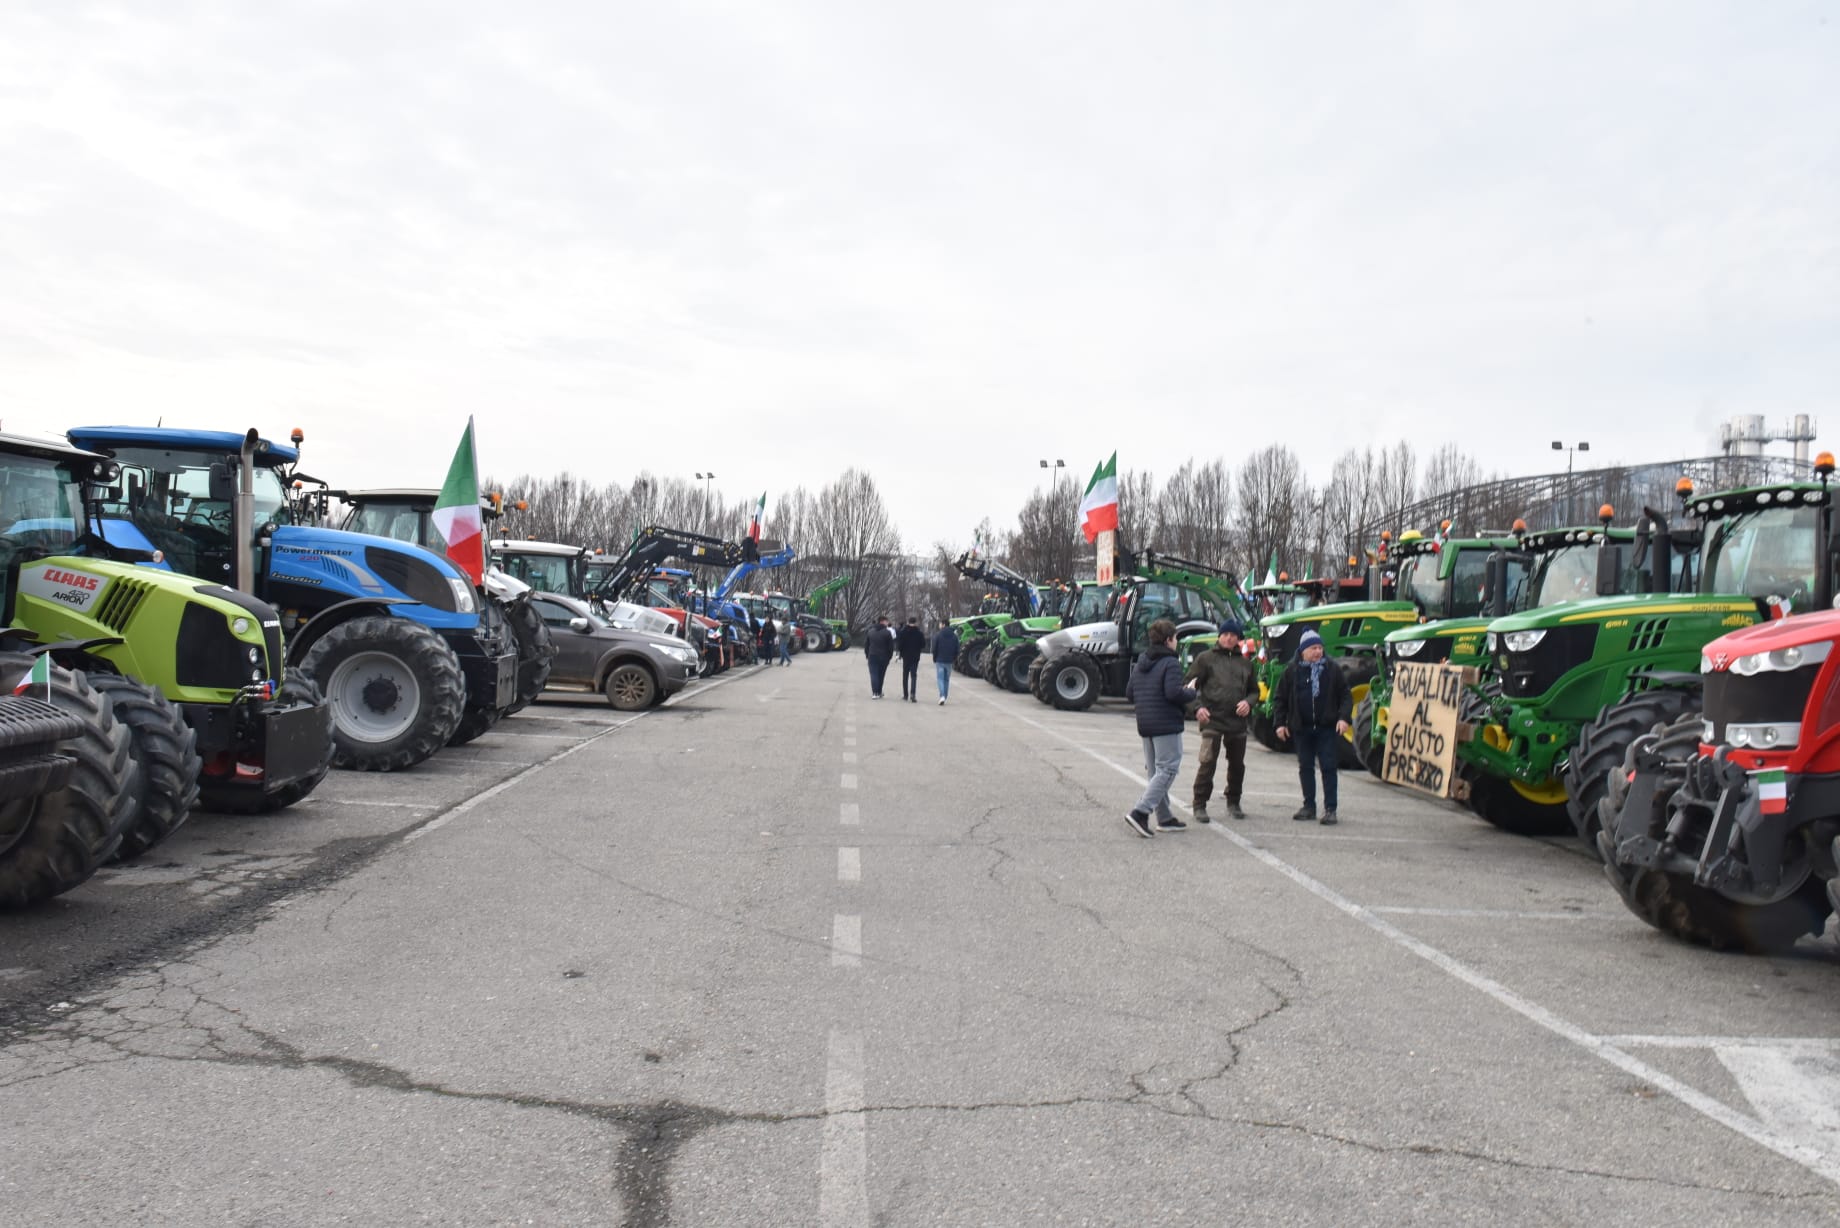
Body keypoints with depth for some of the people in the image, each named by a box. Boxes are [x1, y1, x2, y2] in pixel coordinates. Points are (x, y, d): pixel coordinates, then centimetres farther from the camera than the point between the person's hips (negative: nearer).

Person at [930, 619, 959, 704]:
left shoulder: (938, 635, -8)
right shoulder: (954, 636, 4)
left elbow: (934, 648, -7)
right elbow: (957, 650, 6)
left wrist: (934, 659, 5)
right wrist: (955, 660, 15)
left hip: (940, 660, -3)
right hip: (949, 661, 3)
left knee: (940, 678, -1)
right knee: (947, 679, 12)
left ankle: (942, 696, -19)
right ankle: (944, 698, 14)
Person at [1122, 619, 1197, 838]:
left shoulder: (1141, 662, 12)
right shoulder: (1170, 663, -12)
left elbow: (1129, 691, 13)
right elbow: (1174, 693, -22)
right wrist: (1191, 692, -5)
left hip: (1145, 724, 9)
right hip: (1167, 724, -9)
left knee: (1155, 771, 14)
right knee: (1168, 770, -6)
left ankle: (1164, 818, 18)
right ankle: (1140, 812, -18)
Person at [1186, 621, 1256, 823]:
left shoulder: (1245, 663, 15)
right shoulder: (1206, 658, 3)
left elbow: (1254, 690, 22)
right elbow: (1191, 685, 1)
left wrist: (1248, 702, 0)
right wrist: (1197, 707, -14)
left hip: (1238, 721, 5)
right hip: (1212, 720, -4)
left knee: (1237, 764, 11)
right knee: (1207, 763, -10)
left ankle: (1233, 803, 27)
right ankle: (1200, 806, -3)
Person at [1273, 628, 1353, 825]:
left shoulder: (1332, 669, 0)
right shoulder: (1292, 671, 2)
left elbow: (1345, 696, 3)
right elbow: (1280, 698, 6)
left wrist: (1344, 717, -10)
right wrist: (1280, 722, 1)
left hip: (1327, 728, -2)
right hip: (1302, 728, 2)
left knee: (1328, 767, -2)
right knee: (1305, 768, 9)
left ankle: (1330, 809, 2)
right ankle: (1309, 807, 19)